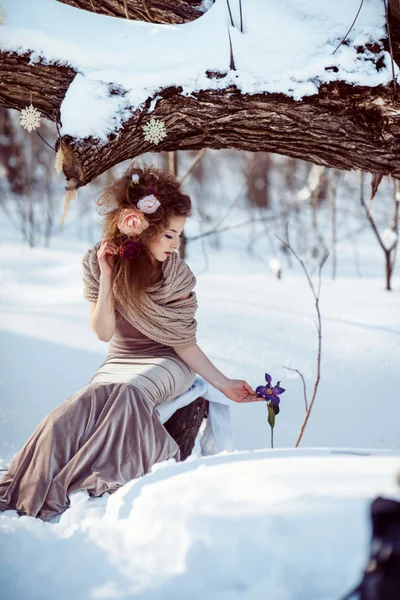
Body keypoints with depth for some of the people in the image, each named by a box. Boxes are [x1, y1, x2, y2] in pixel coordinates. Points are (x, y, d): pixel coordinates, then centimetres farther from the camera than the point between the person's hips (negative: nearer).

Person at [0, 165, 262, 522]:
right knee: (75, 411, -28)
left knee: (127, 395, -35)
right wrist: (107, 277, -22)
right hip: (119, 363, 2)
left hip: (166, 365, -2)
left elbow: (184, 343, -7)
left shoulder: (175, 274, -11)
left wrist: (224, 383, -13)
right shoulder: (97, 262, -8)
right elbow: (103, 332, -13)